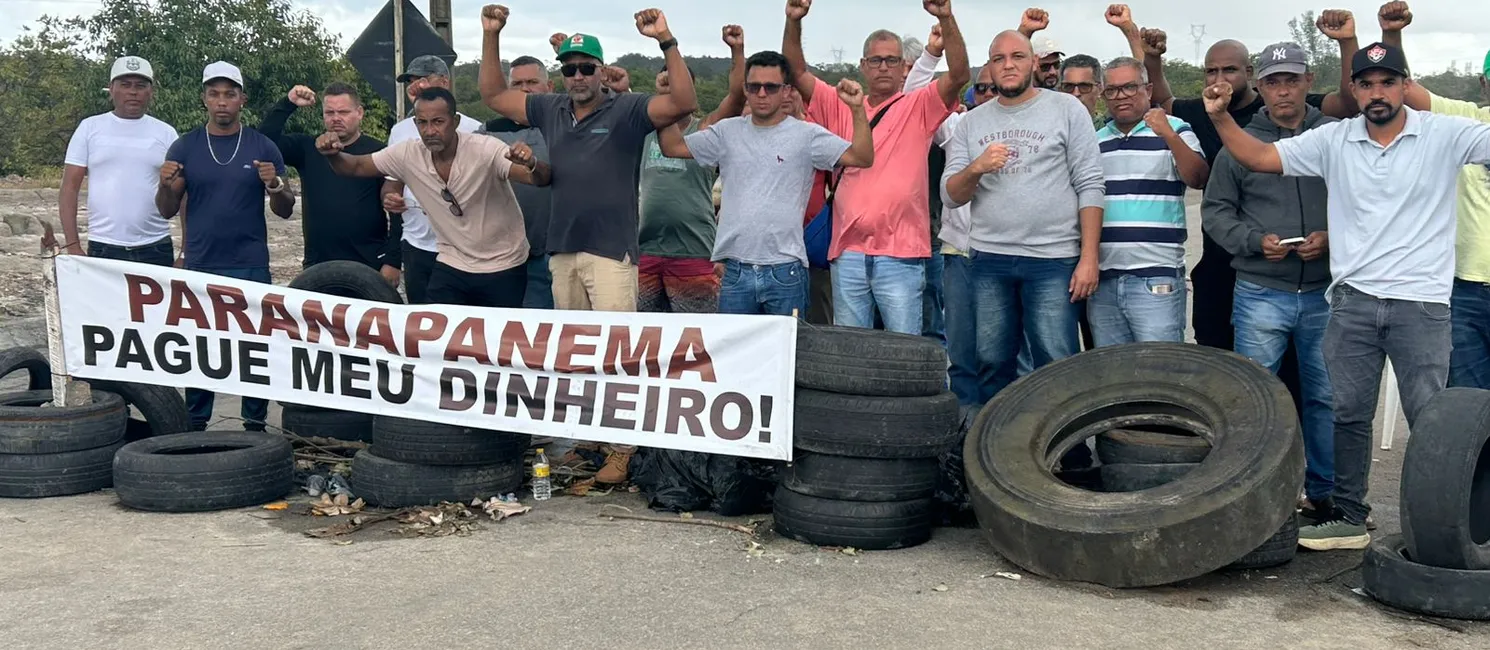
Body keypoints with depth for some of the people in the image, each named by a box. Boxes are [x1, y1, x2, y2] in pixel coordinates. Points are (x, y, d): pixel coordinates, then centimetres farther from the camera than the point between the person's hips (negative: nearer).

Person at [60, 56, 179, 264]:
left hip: (156, 249, 1)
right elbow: (69, 189, 4)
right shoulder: (90, 128, 6)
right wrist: (73, 247, -5)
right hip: (103, 248, -1)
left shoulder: (166, 133, 8)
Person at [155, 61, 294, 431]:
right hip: (199, 267, 1)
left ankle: (255, 425, 10)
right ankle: (195, 425, 15)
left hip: (251, 267, -1)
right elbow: (167, 211, 9)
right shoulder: (185, 148, 7)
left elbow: (285, 211, 6)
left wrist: (274, 185, -15)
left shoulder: (263, 148, 5)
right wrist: (166, 185, -12)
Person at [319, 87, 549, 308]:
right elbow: (356, 167, 3)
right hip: (451, 268, 3)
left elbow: (542, 179, -30)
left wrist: (532, 164, -54)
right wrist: (332, 154, -20)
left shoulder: (485, 150, -21)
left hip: (503, 270, -3)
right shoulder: (407, 155, -8)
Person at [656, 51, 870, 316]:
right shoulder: (727, 132, 9)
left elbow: (862, 157, -8)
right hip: (735, 271, 3)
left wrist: (858, 109, -20)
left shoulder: (807, 135, 0)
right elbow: (673, 147, 11)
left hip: (785, 272, -3)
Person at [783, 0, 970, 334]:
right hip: (848, 252, 3)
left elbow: (959, 75, -10)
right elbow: (798, 73, 8)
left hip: (901, 255, -3)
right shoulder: (841, 107, 13)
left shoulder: (918, 107, 4)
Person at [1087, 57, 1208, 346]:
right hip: (1103, 278, 5)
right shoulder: (1095, 141, 15)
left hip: (1156, 278, -4)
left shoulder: (1175, 131, 2)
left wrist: (1168, 135, -26)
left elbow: (1198, 179, -12)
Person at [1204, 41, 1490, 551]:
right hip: (1352, 300, 3)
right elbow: (1260, 158, 4)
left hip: (1421, 303, -3)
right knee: (1348, 413, 10)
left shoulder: (1444, 135, -3)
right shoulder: (1334, 140, 5)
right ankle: (1349, 517, 22)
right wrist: (1221, 118, -8)